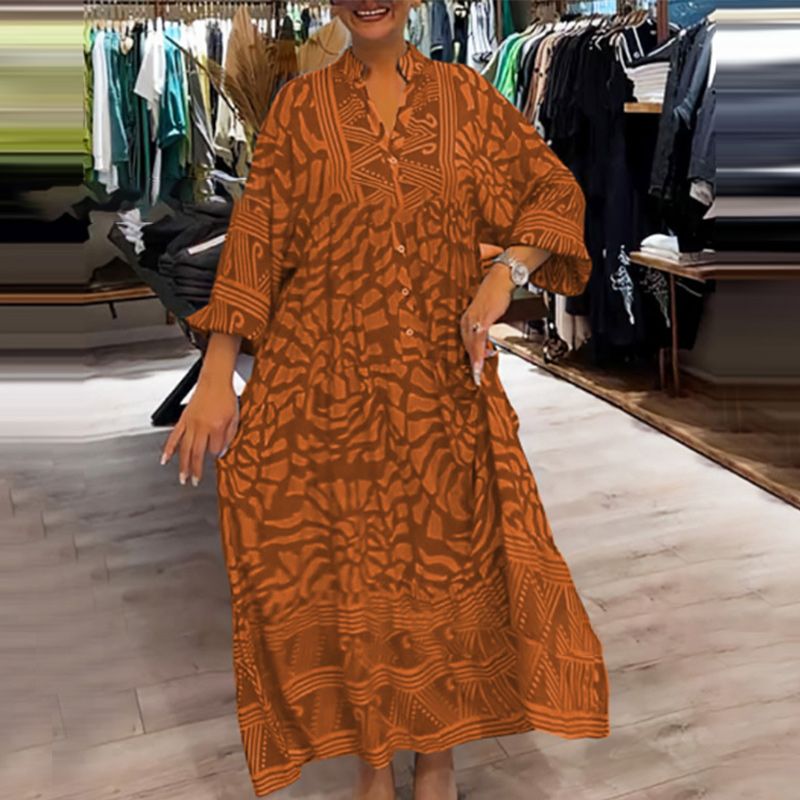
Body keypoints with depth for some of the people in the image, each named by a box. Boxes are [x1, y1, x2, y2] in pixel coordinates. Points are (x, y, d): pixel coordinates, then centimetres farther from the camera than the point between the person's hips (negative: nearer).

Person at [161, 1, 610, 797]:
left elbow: (555, 192, 8)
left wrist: (505, 272, -11)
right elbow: (256, 240, -1)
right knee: (343, 563, 6)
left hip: (443, 382, 1)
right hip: (325, 382, -1)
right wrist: (217, 377, -7)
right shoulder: (299, 106, 3)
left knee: (450, 552, 6)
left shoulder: (466, 96, 6)